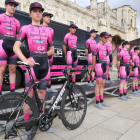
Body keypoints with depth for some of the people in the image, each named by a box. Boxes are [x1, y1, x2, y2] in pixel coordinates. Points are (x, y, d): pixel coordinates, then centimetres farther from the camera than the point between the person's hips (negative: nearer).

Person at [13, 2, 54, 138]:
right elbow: (16, 47, -8)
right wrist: (25, 60, -24)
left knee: (42, 93, 11)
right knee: (29, 94, 0)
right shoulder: (25, 28, 5)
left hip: (45, 62, 4)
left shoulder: (46, 30, 15)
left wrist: (44, 55, 2)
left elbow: (52, 49, 20)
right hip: (32, 62, -3)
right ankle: (27, 125, 16)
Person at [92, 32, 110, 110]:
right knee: (98, 84, -5)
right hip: (99, 66, -8)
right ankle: (97, 102, 2)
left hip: (104, 66, 8)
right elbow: (94, 57, -11)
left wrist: (106, 66, 16)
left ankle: (102, 101, 21)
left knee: (102, 84, 11)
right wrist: (94, 68, -12)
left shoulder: (105, 46, 17)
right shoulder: (98, 46, -8)